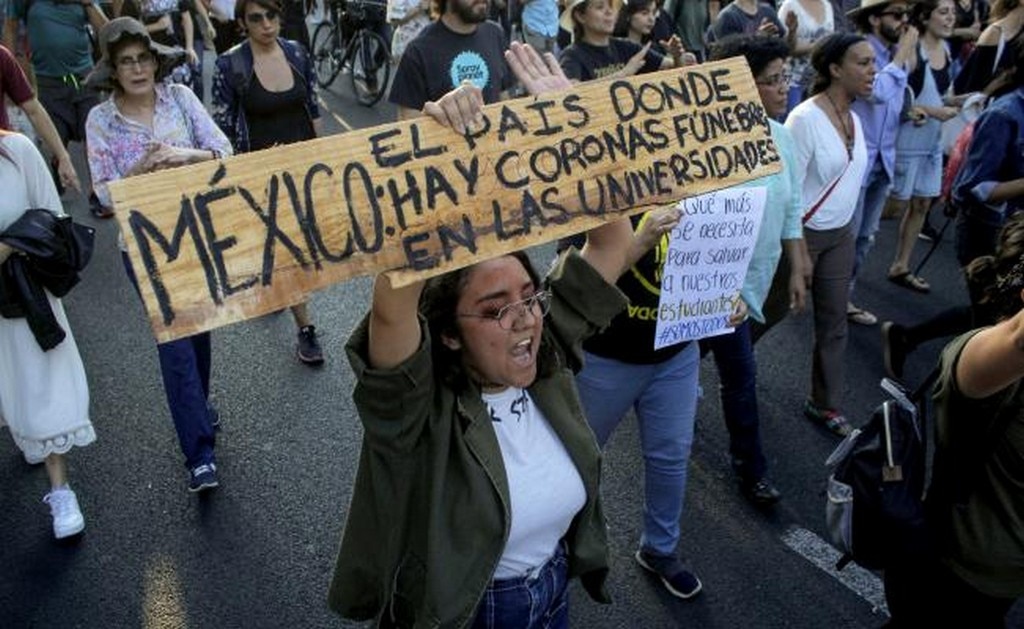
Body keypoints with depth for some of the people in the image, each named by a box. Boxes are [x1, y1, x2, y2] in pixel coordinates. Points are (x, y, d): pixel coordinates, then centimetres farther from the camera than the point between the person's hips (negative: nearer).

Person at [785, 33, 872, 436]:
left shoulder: (853, 118, 5)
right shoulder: (805, 118, -19)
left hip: (841, 233, 8)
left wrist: (845, 226, 14)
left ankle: (825, 405, 24)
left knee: (834, 323, 11)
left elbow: (850, 176, 13)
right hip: (803, 232, -7)